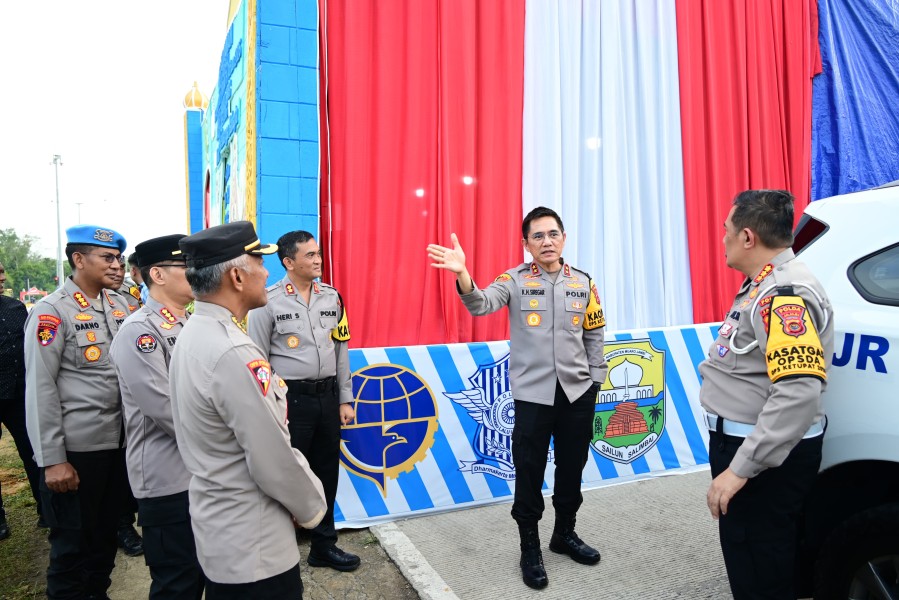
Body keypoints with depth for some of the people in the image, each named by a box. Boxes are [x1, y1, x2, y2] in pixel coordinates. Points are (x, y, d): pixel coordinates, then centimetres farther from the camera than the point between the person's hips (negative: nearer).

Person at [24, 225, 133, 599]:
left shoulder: (120, 306, 6)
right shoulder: (52, 311, -11)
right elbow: (39, 388, -13)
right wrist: (52, 459, -13)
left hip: (119, 441, 6)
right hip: (76, 448, -6)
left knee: (107, 532, 19)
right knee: (72, 542, 11)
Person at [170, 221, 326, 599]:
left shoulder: (194, 334, 2)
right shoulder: (233, 353, -28)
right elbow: (274, 461, -24)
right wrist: (312, 506, -5)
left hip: (220, 530, 9)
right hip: (253, 546, -9)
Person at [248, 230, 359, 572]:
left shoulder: (331, 297, 5)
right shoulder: (269, 301, -10)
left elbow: (341, 350, 9)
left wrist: (345, 399, 9)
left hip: (327, 396, 5)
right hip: (290, 399, -5)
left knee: (326, 473, 15)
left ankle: (324, 546, 33)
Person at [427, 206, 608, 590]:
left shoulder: (583, 283, 4)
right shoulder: (515, 281, -6)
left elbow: (595, 336, 11)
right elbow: (481, 305, -24)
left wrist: (595, 381, 9)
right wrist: (462, 274, -43)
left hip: (577, 392, 3)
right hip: (532, 395, -3)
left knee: (572, 468, 16)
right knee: (530, 473, 6)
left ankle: (565, 534, 38)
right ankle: (530, 547, 25)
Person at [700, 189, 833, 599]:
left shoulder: (783, 294, -22)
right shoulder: (766, 286, 11)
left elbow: (799, 392, -31)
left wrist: (740, 468, -29)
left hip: (766, 456, -10)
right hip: (745, 440, 10)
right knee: (751, 562, 24)